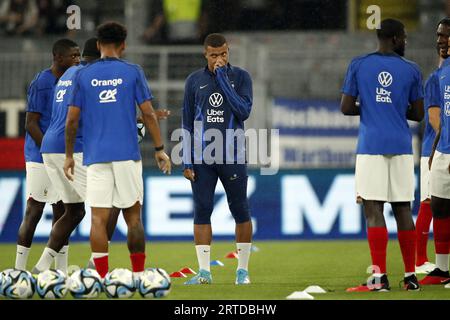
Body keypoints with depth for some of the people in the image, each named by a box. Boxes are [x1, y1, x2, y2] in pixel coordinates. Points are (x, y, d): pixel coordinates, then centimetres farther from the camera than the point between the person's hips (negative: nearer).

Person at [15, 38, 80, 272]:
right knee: (34, 211, -5)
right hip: (40, 158, -8)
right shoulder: (41, 83, -12)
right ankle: (19, 268, 0)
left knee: (62, 211, 7)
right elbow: (31, 124, -14)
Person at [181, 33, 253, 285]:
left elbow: (244, 111, -13)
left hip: (233, 156, -1)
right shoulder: (195, 81, 7)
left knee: (240, 211, 3)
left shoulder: (240, 77, 3)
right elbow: (187, 123, 9)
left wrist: (222, 78, -12)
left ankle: (243, 269, 11)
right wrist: (187, 161, 3)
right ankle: (204, 271, 2)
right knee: (202, 211, -1)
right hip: (202, 158, 1)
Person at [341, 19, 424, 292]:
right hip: (401, 146, 1)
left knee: (373, 210, -4)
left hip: (371, 146, -1)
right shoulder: (411, 70, 4)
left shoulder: (358, 65, 2)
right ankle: (411, 275, 9)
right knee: (402, 210, 7)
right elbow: (418, 114, 7)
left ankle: (380, 276, -11)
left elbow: (346, 108, 1)